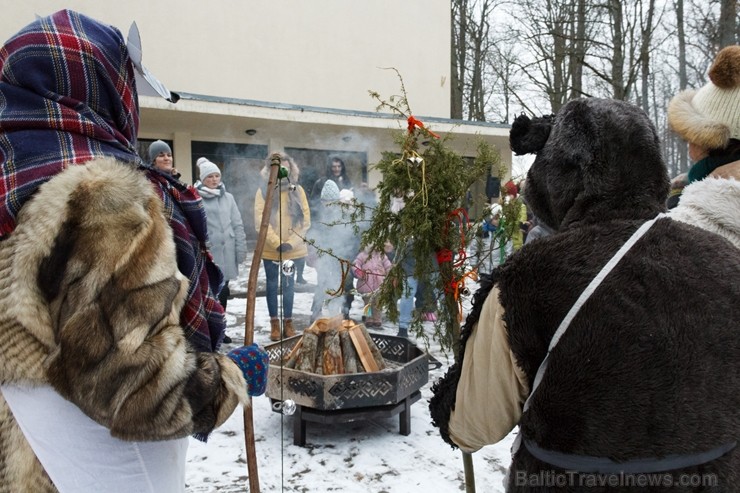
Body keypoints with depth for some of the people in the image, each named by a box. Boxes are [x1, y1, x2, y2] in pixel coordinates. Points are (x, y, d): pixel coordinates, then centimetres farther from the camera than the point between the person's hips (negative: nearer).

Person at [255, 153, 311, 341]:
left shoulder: (298, 190, 0)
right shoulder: (263, 191, -5)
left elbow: (305, 220, -2)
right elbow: (260, 221, -10)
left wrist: (291, 242, -12)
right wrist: (277, 243, -17)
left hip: (293, 248, 1)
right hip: (270, 249, -1)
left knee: (289, 285, 10)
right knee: (272, 285, 10)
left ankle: (288, 322, 22)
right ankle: (274, 323, 21)